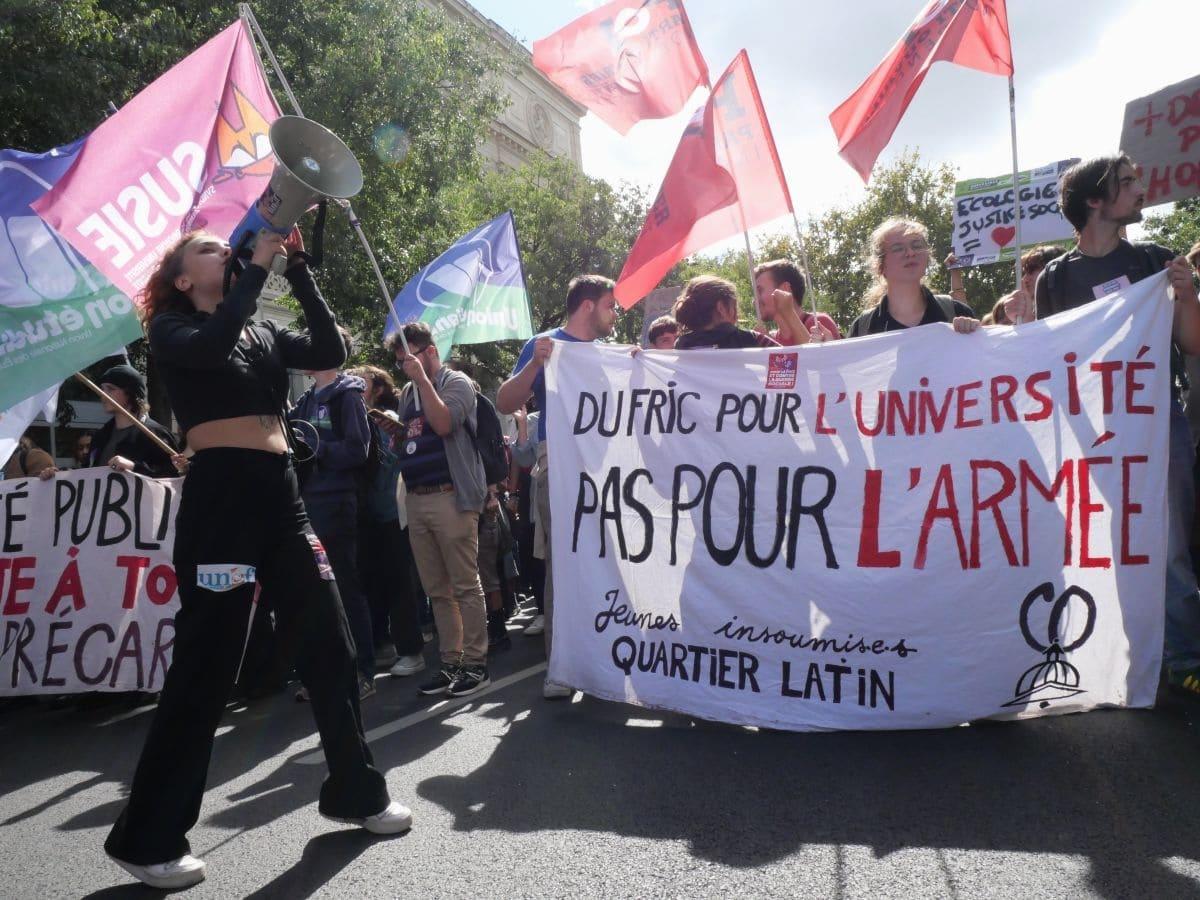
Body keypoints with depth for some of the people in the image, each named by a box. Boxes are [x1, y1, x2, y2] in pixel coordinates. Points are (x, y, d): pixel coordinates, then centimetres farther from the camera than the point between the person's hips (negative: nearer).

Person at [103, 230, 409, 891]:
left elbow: (330, 352, 4)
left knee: (329, 643, 7)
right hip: (220, 495, -6)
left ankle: (356, 792, 23)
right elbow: (211, 347, -17)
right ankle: (148, 837, 12)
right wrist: (259, 266, -10)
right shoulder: (170, 329, 5)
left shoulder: (264, 333, 20)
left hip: (281, 493, 6)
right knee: (206, 662, -3)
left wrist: (297, 269, 4)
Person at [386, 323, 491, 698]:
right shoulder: (407, 393, 19)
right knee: (437, 590, 9)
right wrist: (392, 428, 4)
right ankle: (450, 663, 16)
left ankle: (476, 664, 3)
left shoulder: (456, 383, -1)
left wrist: (422, 378, -13)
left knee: (465, 586, -4)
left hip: (451, 497, -7)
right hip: (416, 499, 7)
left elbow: (443, 424, -19)